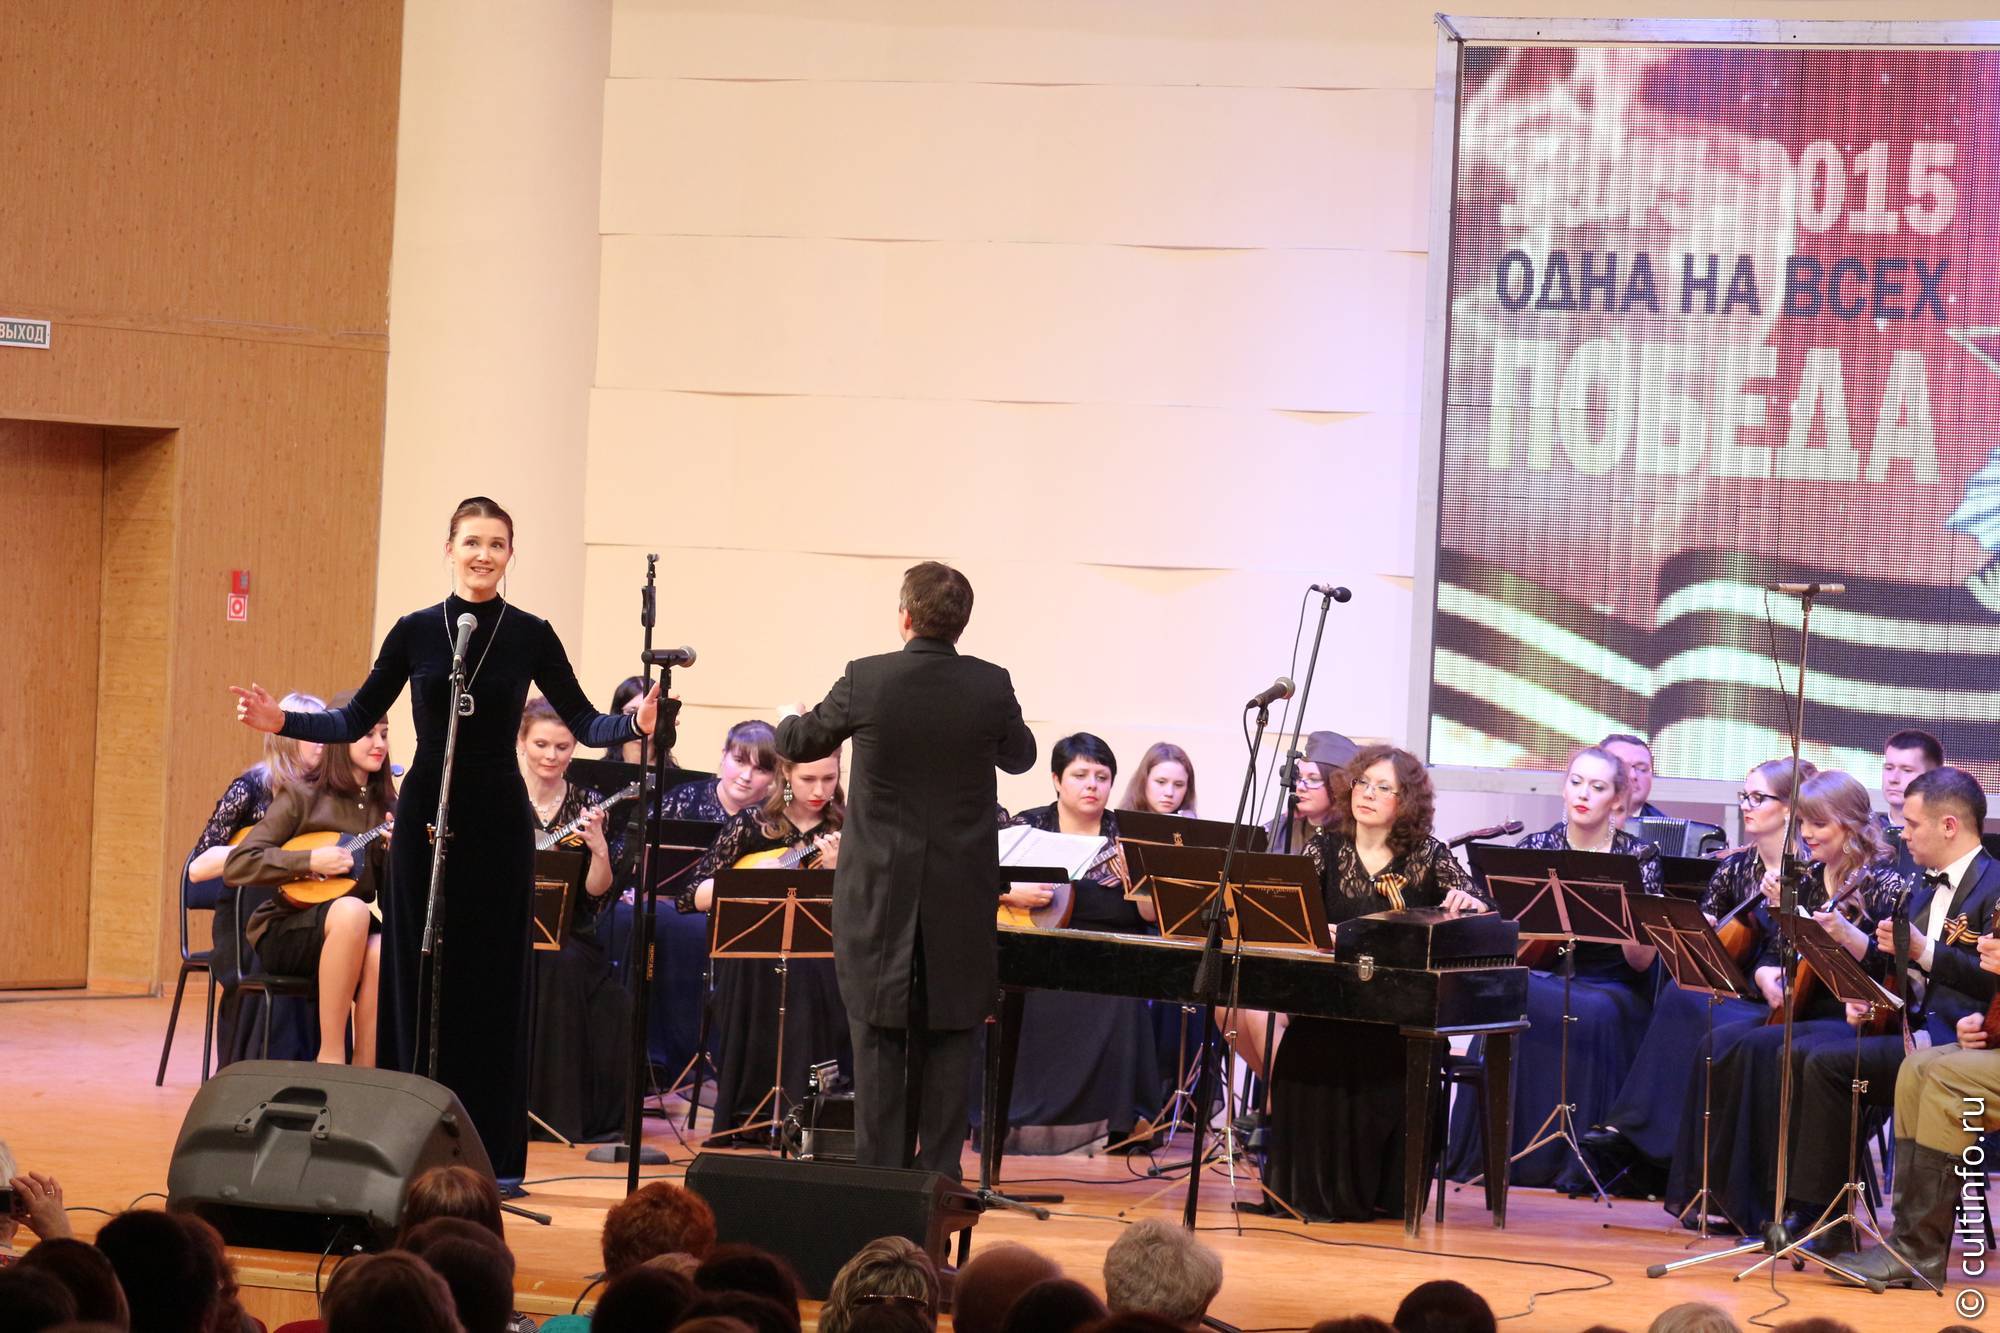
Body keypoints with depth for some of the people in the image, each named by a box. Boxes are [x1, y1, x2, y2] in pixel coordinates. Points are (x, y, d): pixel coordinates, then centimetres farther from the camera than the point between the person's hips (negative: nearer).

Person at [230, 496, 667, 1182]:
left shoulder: (530, 636, 0)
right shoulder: (415, 632, 2)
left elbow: (584, 724, 0)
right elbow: (356, 720, 6)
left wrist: (635, 723, -19)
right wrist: (282, 721, -8)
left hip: (499, 823, -1)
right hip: (426, 816, 1)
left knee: (493, 981, 2)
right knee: (421, 978, 3)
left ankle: (493, 1151, 9)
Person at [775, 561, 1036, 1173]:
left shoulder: (865, 680, -10)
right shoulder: (991, 686, -7)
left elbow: (797, 744, 8)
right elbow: (1020, 756, 14)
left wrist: (789, 720, 32)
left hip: (879, 893, -1)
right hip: (961, 895, 1)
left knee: (879, 1038, 6)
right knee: (948, 1040, 8)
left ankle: (878, 1174, 6)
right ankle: (938, 1175, 8)